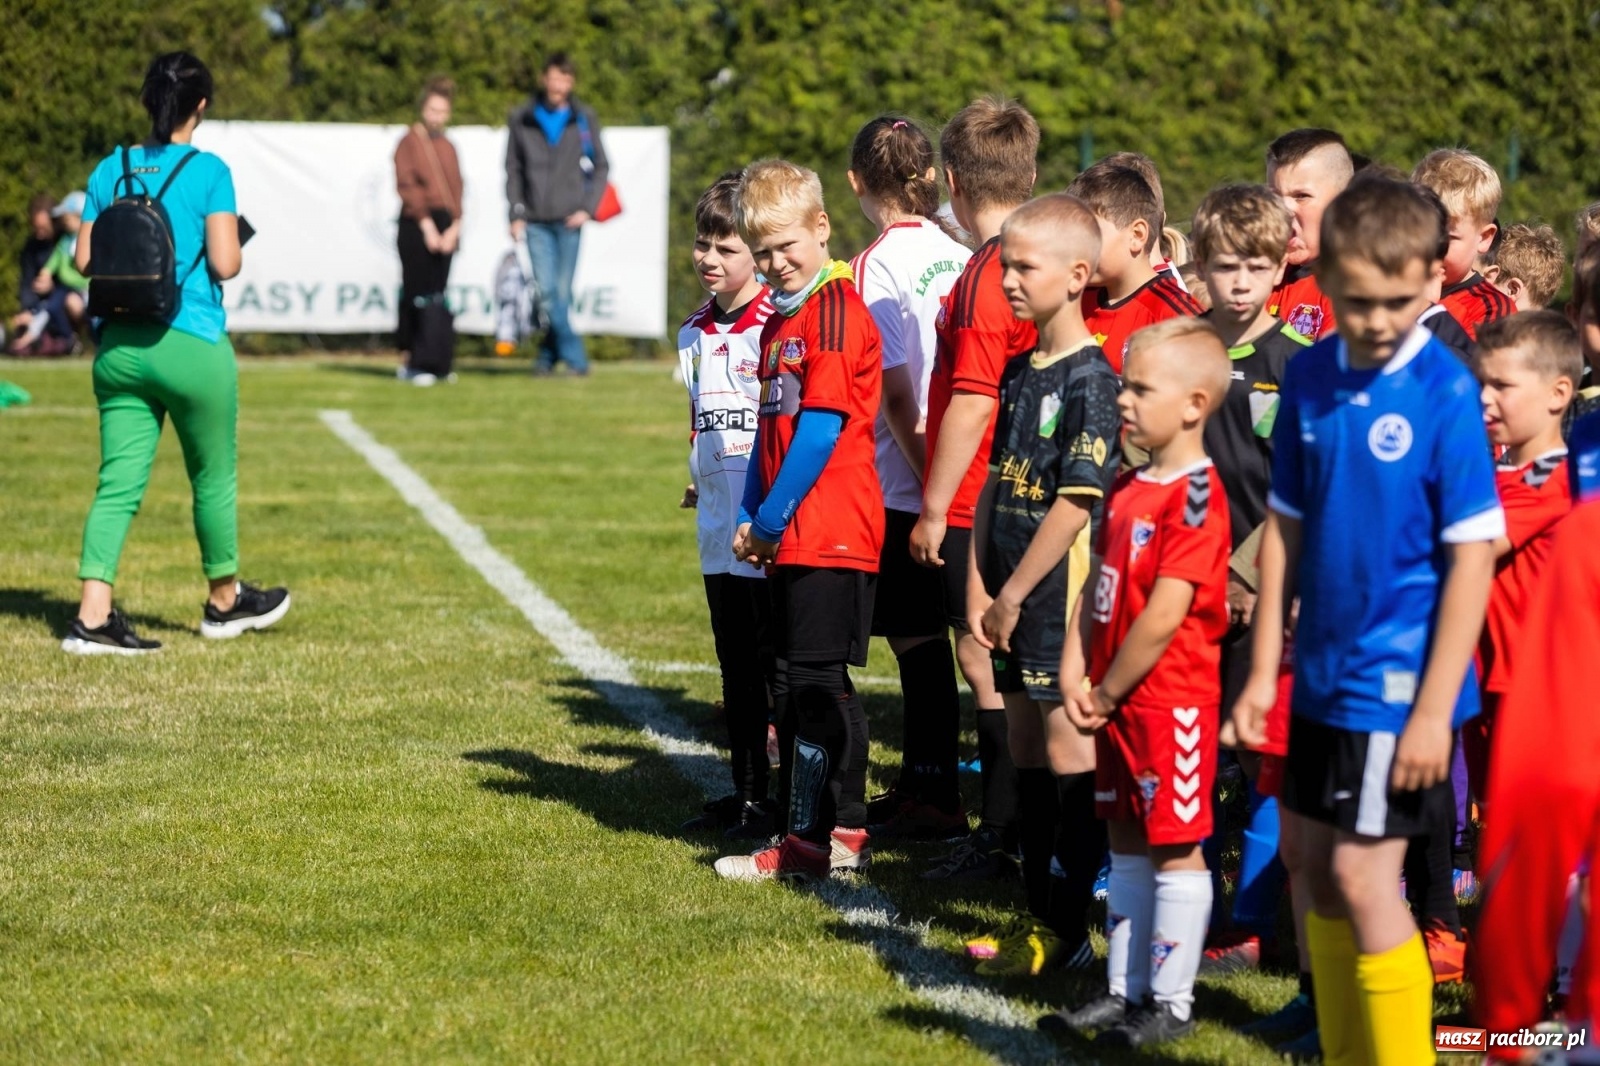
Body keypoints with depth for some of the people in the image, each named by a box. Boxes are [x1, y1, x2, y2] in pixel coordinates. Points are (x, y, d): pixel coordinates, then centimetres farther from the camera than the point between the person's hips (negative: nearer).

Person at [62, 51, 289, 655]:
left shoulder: (110, 170, 4)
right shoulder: (208, 172, -9)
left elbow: (84, 260, 5)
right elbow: (225, 264, -14)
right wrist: (234, 247, 8)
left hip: (118, 349, 4)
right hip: (191, 346, -4)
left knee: (119, 484, 3)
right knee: (214, 479, 15)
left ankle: (92, 617, -7)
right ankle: (225, 601, 30)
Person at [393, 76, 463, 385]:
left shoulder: (447, 147, 15)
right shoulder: (409, 143, -2)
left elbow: (456, 188, 12)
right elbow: (407, 185, -8)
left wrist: (454, 227, -2)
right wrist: (428, 226, -13)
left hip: (445, 226, 5)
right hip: (417, 224, -5)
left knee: (436, 297, 6)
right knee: (420, 294, -8)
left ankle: (434, 362, 9)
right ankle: (417, 362, -6)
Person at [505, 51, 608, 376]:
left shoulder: (584, 118, 3)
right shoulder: (522, 119, 5)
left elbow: (601, 166, 6)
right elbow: (513, 169, 9)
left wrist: (588, 208, -5)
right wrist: (516, 213, 0)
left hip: (569, 219, -1)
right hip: (536, 221, 1)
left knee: (562, 292, -2)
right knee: (547, 291, -7)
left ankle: (549, 354, 12)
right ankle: (574, 355, -1)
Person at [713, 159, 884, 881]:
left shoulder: (837, 311, -12)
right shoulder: (778, 318, 18)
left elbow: (821, 428, -17)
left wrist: (770, 519, -13)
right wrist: (750, 518, 9)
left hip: (831, 529, -10)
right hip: (792, 534, 10)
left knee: (816, 683, -8)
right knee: (809, 683, 13)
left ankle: (813, 840, -6)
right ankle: (841, 829, 20)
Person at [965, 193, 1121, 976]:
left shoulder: (1091, 379, -13)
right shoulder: (1019, 371, 12)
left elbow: (1077, 502, -18)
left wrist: (1014, 593, -15)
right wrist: (978, 585, 6)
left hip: (1062, 593, -9)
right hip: (1011, 595, 9)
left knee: (1069, 753, -4)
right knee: (1026, 750, 13)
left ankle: (1069, 931, 0)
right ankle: (1037, 912, 20)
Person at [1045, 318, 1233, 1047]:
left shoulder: (1195, 495, -17)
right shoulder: (1128, 488, 10)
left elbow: (1164, 616, -21)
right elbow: (1099, 586, 13)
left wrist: (1108, 693, -13)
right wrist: (1075, 673, 1)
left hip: (1171, 699, -9)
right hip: (1116, 702, 9)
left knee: (1174, 847, -1)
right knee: (1127, 842, 15)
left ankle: (1171, 1003, 5)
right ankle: (1125, 991, 24)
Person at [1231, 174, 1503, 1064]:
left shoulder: (1446, 392, -15)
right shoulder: (1311, 379, 1)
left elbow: (1473, 557, -14)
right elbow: (1287, 525, 8)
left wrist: (1435, 709, -17)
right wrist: (1265, 671, 6)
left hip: (1401, 682, -6)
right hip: (1325, 672, 7)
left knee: (1364, 874, -8)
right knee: (1314, 863, 14)